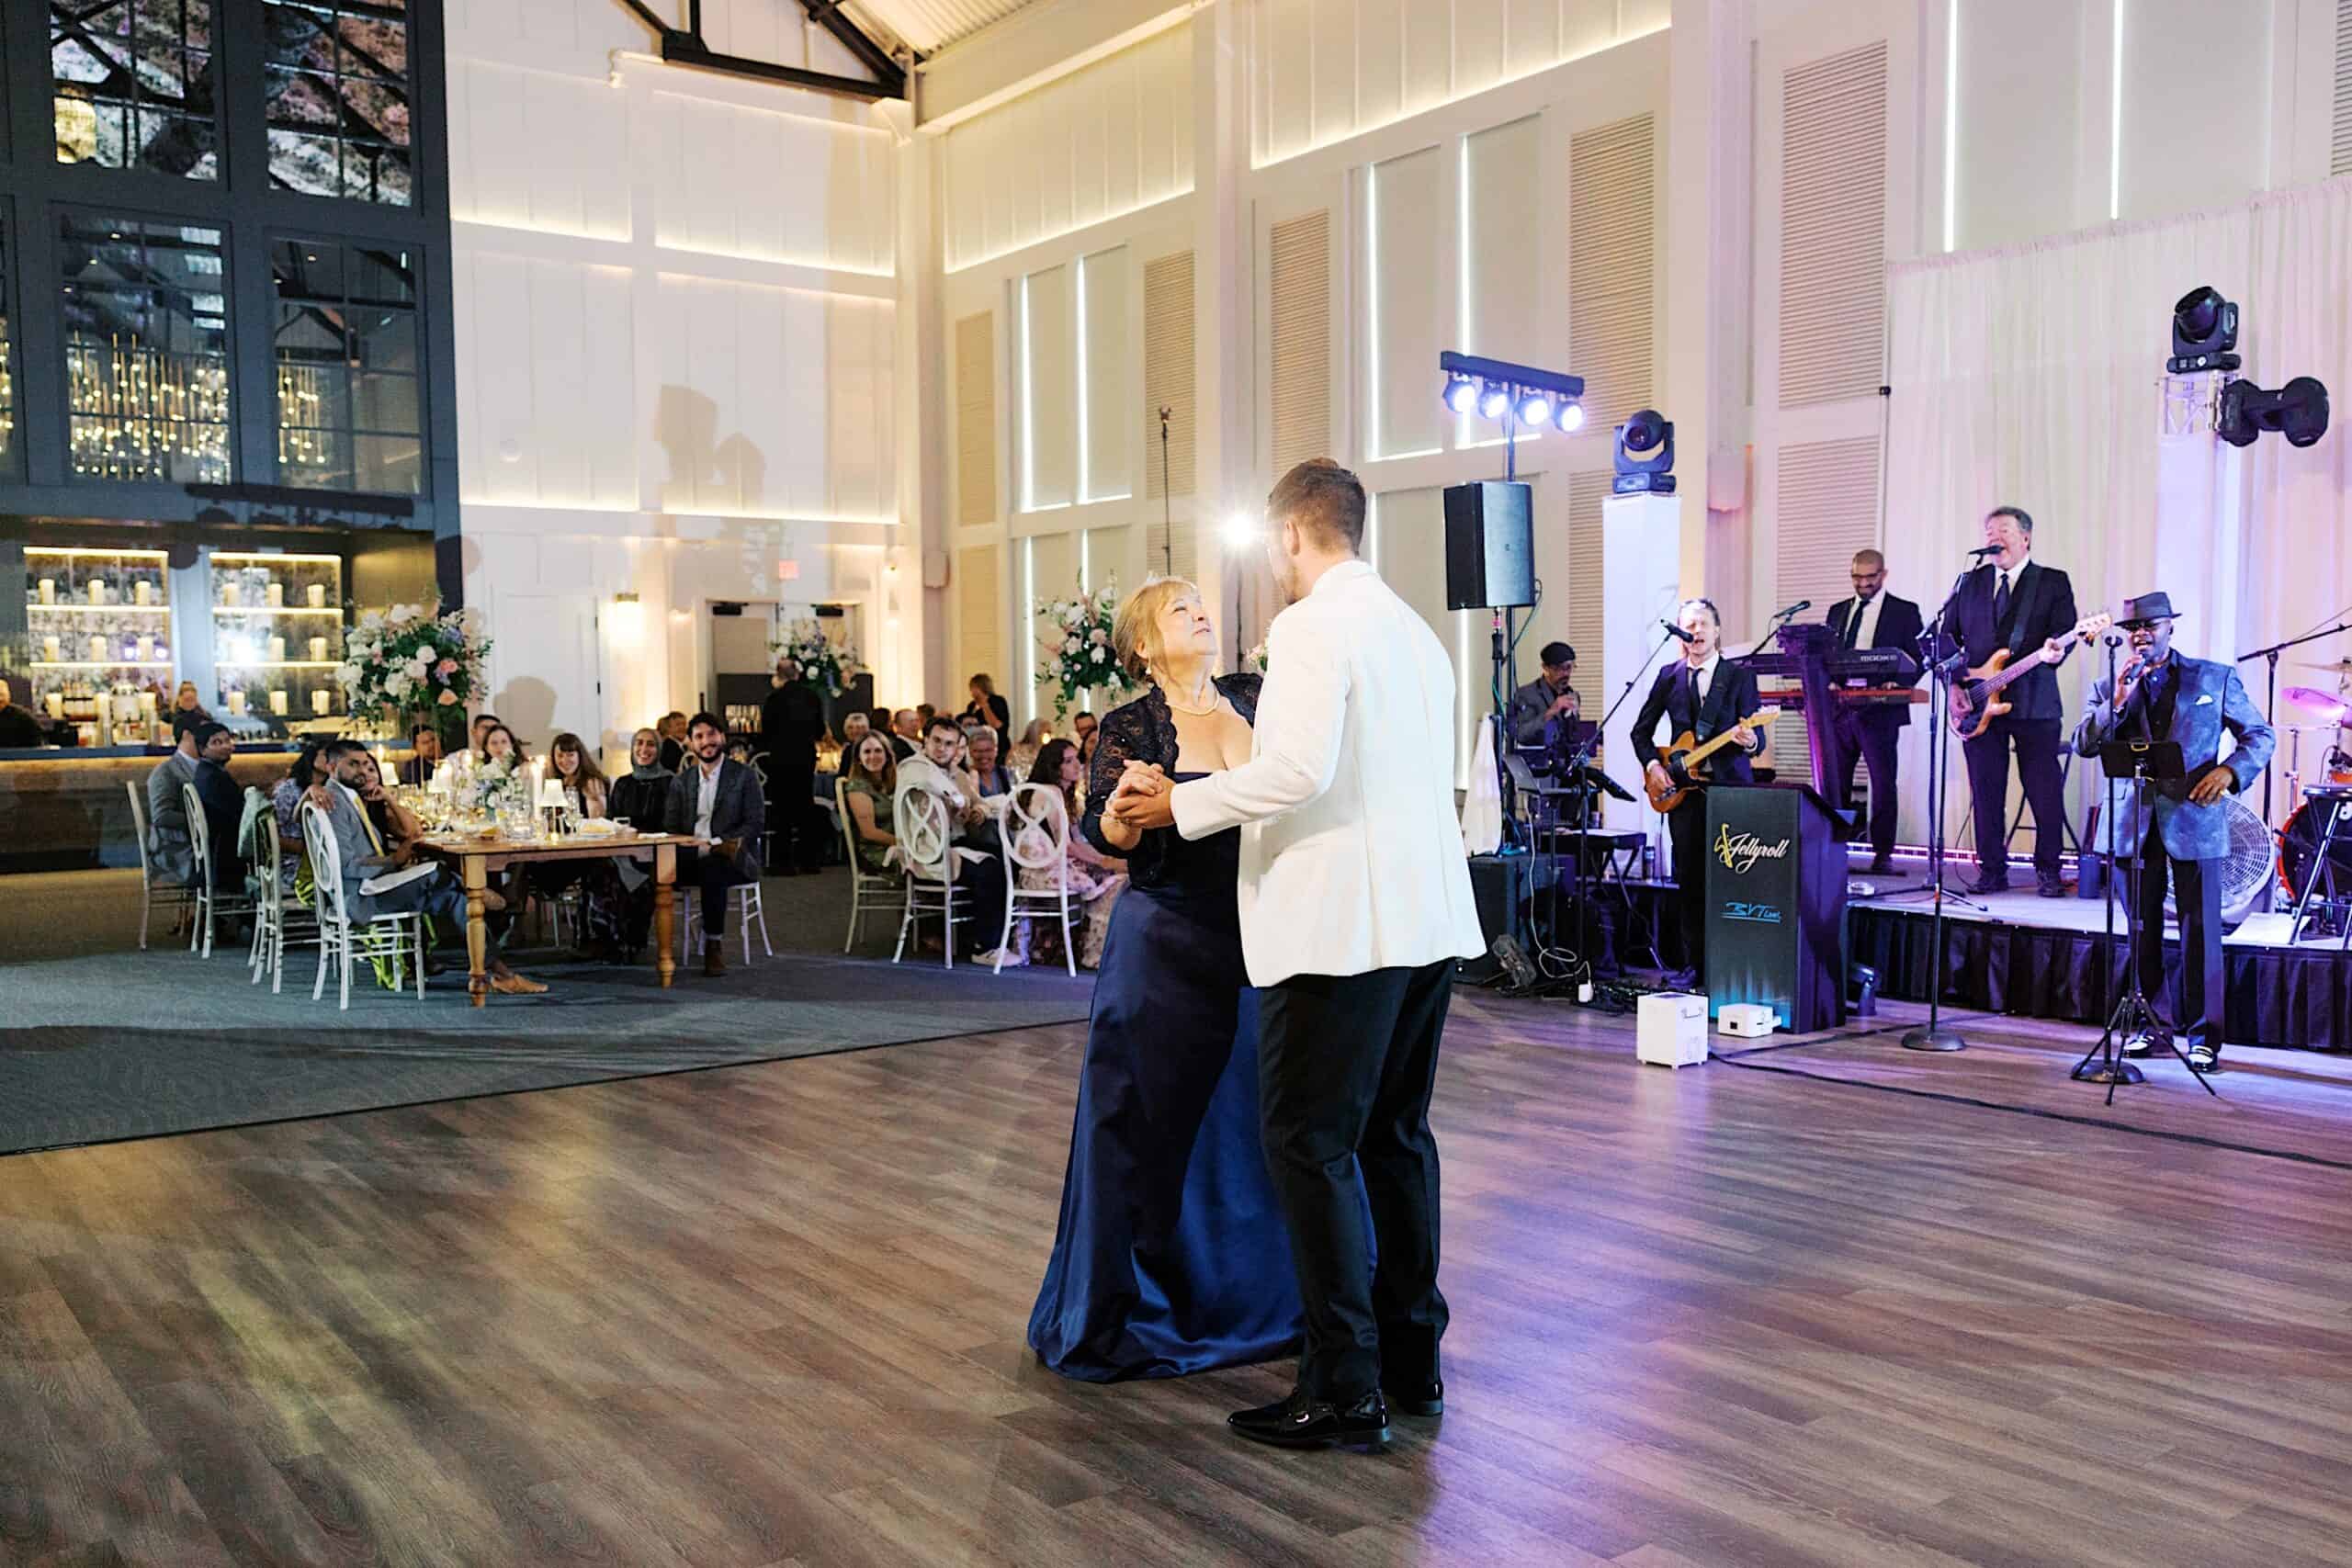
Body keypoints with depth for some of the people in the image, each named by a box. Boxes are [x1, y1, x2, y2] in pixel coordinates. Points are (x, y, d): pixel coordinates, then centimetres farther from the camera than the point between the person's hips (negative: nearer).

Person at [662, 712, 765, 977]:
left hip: (734, 861, -2)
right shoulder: (680, 782, 18)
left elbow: (756, 824, -3)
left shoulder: (744, 776, 7)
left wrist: (714, 845, -16)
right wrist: (693, 845, -11)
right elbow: (670, 827, 12)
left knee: (711, 867, -37)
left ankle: (713, 946, -25)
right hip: (691, 857, 2)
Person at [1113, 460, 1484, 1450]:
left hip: (1341, 925, -9)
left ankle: (1344, 1389, 2)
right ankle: (1412, 1362, 24)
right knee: (1396, 1136, 16)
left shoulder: (1311, 628, -10)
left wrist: (1182, 804, -9)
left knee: (1310, 1143, -2)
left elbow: (1298, 770, -22)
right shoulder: (1414, 631, 17)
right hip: (1428, 920, 9)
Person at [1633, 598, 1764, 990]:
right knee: (1689, 880, 4)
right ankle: (1694, 965, 11)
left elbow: (1756, 738, -4)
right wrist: (1652, 764, 0)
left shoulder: (1740, 675, 2)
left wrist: (1750, 741, -27)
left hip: (1730, 786, -3)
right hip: (1682, 788, 3)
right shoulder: (1669, 676, 10)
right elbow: (1642, 730, 16)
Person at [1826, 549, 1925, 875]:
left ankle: (1882, 854, 2)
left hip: (1880, 710, -4)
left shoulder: (1904, 612, 4)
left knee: (1883, 781, -2)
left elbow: (1918, 659, 0)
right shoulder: (1837, 611, 16)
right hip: (1840, 708, 4)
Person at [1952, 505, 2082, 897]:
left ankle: (2048, 871, 11)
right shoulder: (1970, 583, 14)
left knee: (2045, 791, -1)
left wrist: (2055, 652, -27)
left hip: (2034, 702, -3)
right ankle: (1992, 870, 13)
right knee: (1986, 790, 4)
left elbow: (2066, 631, -5)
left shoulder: (2054, 582, 6)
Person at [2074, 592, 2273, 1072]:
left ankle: (2204, 1035, 8)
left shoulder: (2216, 678, 4)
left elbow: (2260, 735, 5)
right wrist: (2118, 703, -15)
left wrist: (2230, 771, -13)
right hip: (2135, 824, 2)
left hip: (2194, 820, -2)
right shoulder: (2109, 688, 8)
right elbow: (2083, 745, -2)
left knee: (2200, 931, -1)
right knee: (2142, 932, 10)